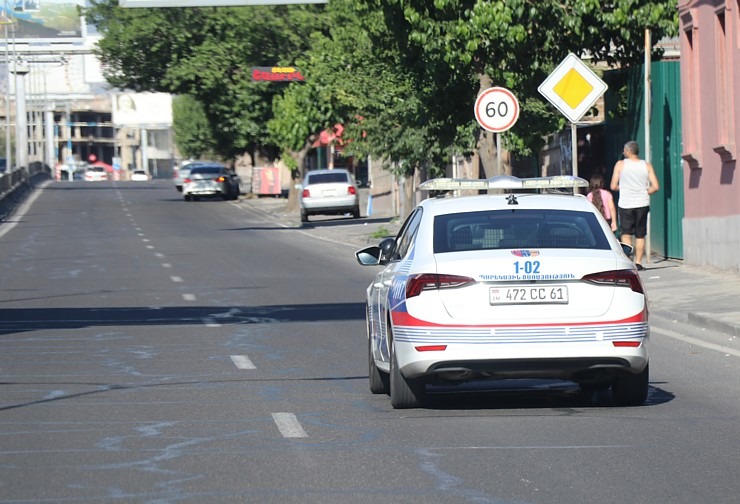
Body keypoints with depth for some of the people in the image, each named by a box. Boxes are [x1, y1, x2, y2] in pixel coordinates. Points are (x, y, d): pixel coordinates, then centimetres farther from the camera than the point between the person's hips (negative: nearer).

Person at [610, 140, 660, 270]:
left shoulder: (620, 165, -3)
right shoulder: (647, 166, 3)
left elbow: (613, 186, -4)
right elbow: (655, 187, -3)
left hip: (625, 205, -2)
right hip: (642, 204, 2)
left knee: (626, 234, 1)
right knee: (640, 235, 10)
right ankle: (638, 262, 8)